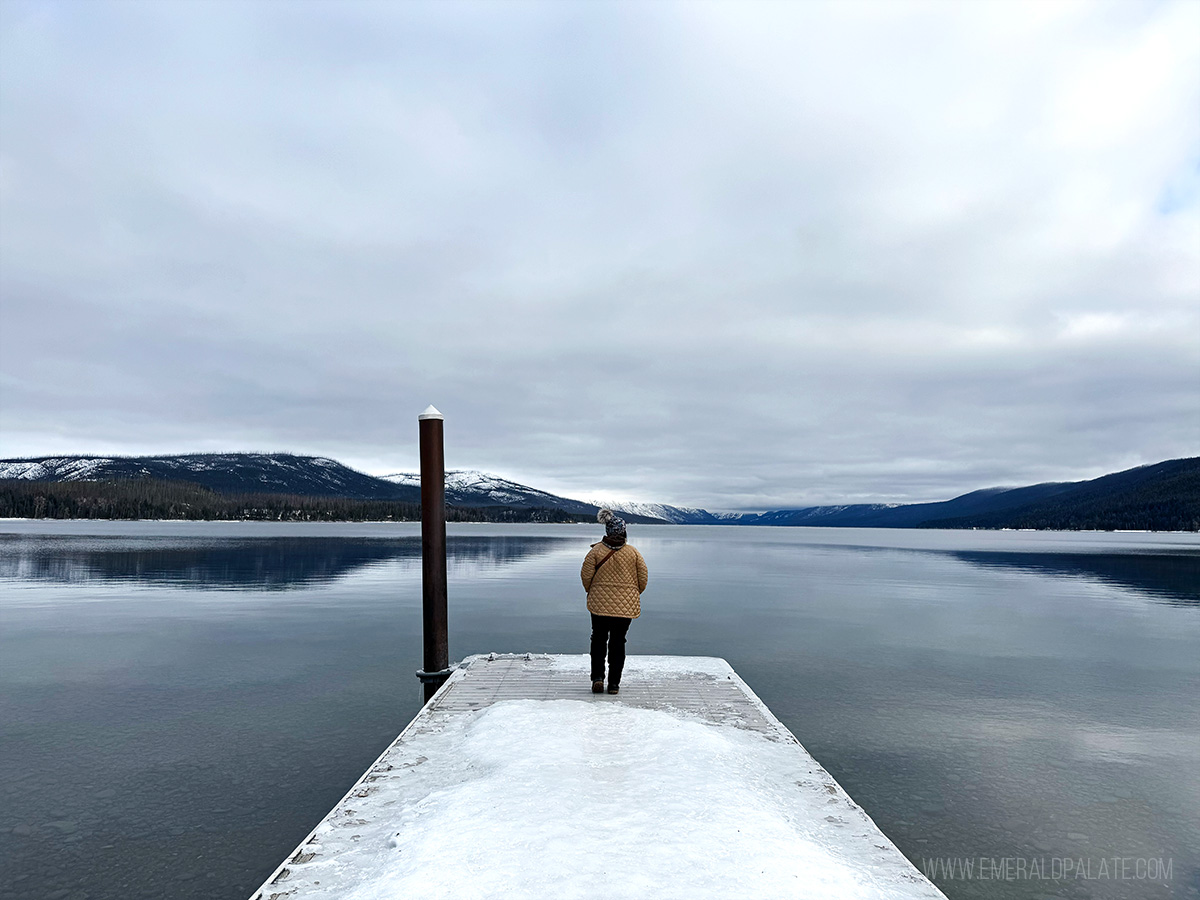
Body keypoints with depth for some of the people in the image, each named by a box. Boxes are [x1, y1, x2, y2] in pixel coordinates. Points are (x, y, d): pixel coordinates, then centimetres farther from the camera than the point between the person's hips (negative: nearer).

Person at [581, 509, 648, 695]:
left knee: (598, 639, 14)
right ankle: (614, 683, 10)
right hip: (626, 605, 1)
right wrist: (634, 594, 18)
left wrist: (591, 592, 15)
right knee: (618, 642, 9)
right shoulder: (633, 552, -4)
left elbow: (586, 575, -4)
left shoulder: (596, 550, -7)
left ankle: (597, 677, 4)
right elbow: (643, 577, 1)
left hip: (600, 603, 0)